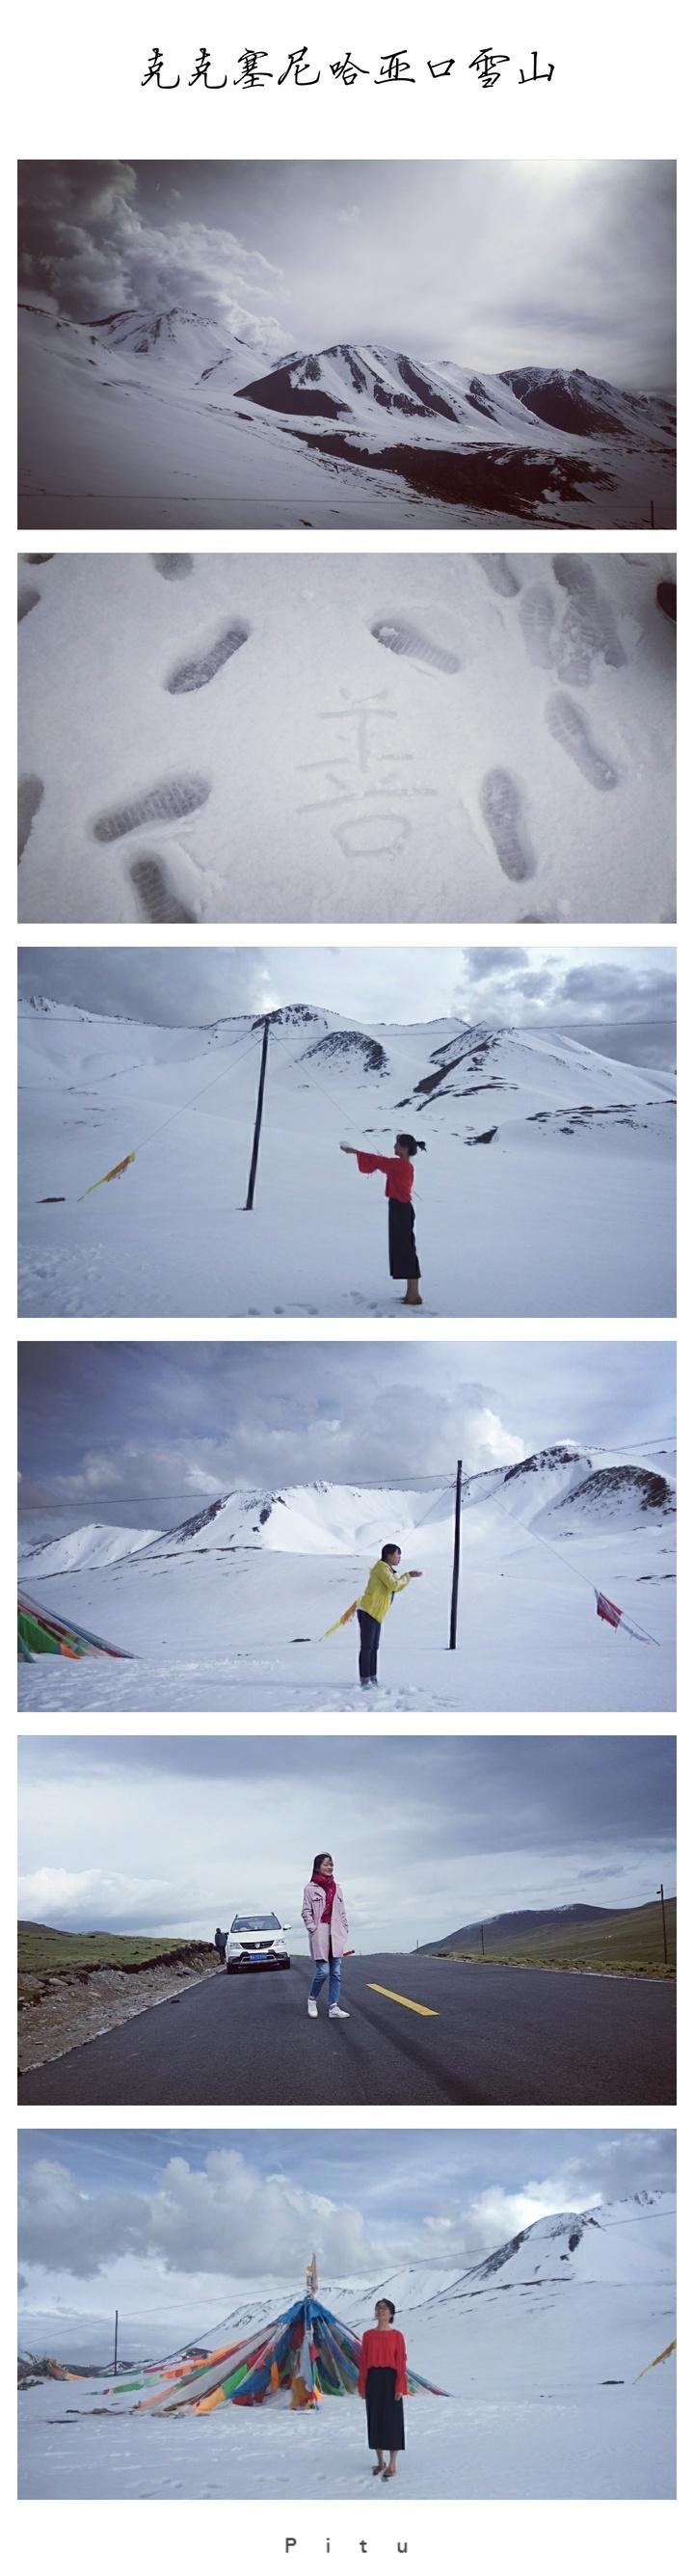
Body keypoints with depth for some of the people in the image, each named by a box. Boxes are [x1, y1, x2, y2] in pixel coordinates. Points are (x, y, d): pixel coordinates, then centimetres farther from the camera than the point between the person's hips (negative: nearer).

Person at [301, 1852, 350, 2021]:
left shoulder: (337, 1887, 14)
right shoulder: (311, 1888, -1)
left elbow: (342, 1911, 16)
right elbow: (306, 1912, -2)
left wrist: (345, 1929, 7)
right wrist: (313, 1929, -10)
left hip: (336, 1935, 5)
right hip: (320, 1935, -5)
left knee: (336, 1972, 1)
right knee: (323, 1971, -10)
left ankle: (333, 2007, 3)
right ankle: (312, 2000, 14)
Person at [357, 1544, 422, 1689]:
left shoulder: (388, 1570, 20)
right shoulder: (381, 1567, -11)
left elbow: (397, 1587, 25)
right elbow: (393, 1585, -19)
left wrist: (410, 1576, 14)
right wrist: (408, 1576, -5)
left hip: (376, 1614, 10)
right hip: (368, 1612, -10)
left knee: (374, 1647, 12)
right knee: (367, 1647, -9)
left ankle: (372, 1679, 18)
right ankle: (365, 1681, -10)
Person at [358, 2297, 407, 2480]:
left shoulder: (397, 2335, -4)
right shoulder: (368, 2335, 5)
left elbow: (401, 2362, -6)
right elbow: (363, 2361, 6)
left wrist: (400, 2387, -12)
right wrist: (362, 2386, 2)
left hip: (391, 2379, -3)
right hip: (373, 2379, 3)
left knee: (392, 2420, -1)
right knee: (375, 2419, 8)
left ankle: (392, 2464, 9)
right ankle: (380, 2462, 21)